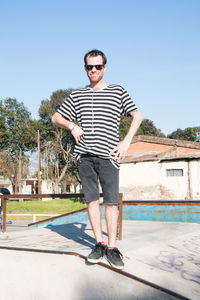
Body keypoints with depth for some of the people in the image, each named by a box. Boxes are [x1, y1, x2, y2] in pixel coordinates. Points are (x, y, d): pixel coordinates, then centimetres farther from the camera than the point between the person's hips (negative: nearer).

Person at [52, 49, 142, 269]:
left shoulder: (117, 92, 9)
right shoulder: (77, 95, 15)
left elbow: (137, 116, 10)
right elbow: (56, 118, 20)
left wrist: (126, 141, -3)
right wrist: (72, 126, 0)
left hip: (107, 155, -2)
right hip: (84, 154, 3)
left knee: (111, 201, -6)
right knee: (91, 199, 3)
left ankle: (112, 247, 3)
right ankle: (99, 244, 12)